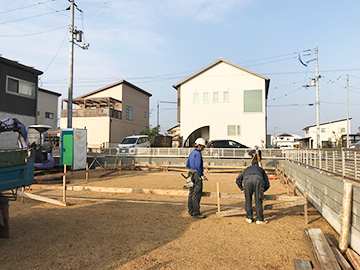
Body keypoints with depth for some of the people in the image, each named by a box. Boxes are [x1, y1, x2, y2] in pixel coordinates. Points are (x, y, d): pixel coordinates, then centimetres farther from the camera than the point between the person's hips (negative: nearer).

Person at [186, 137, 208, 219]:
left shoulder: (192, 153, 15)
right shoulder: (198, 153, -14)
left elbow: (187, 165, 19)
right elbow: (198, 166, -22)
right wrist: (202, 175, -16)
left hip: (191, 173, 10)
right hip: (197, 175, -10)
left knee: (192, 193, 12)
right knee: (197, 194, -8)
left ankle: (191, 211, 19)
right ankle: (196, 213, -6)